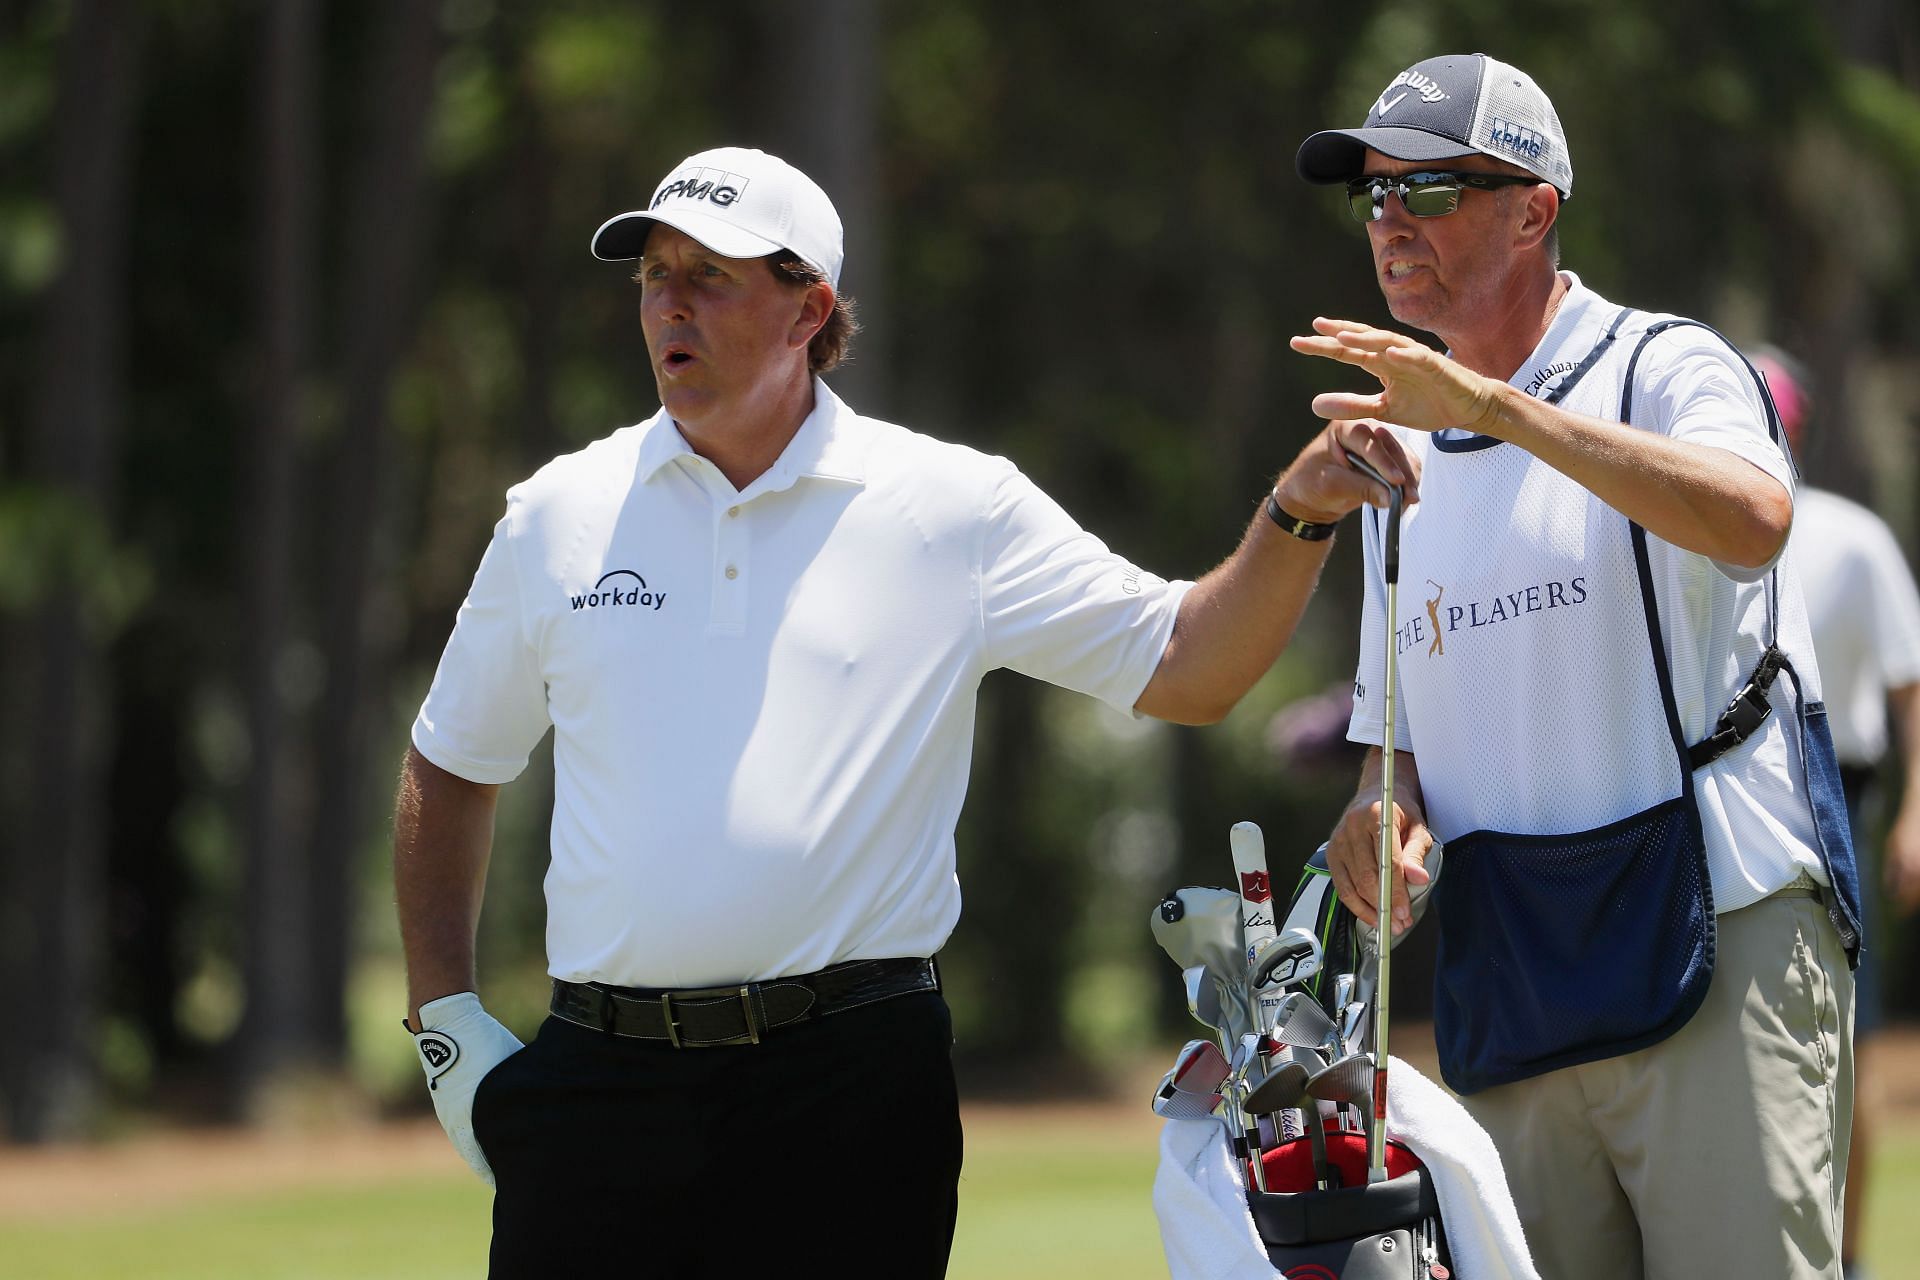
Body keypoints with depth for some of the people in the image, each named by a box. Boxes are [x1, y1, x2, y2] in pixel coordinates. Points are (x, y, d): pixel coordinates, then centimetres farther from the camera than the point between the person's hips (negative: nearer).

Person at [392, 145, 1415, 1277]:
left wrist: (1297, 517, -13)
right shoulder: (560, 515, 11)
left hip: (854, 1091, -2)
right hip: (601, 1085, 2)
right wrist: (445, 1016, 11)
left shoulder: (953, 510, 5)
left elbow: (1184, 670, 3)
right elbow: (451, 770, 20)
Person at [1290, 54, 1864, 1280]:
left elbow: (1753, 518, -27)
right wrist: (1383, 808, 0)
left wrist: (1492, 406, -32)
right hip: (1509, 984, 7)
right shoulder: (1403, 457, 19)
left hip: (1719, 941, -7)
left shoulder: (1665, 369, -3)